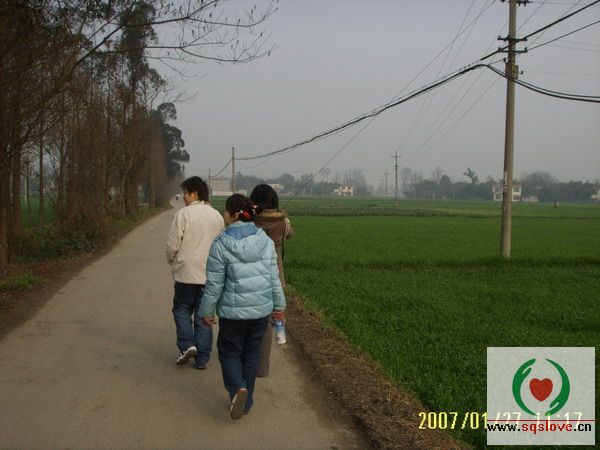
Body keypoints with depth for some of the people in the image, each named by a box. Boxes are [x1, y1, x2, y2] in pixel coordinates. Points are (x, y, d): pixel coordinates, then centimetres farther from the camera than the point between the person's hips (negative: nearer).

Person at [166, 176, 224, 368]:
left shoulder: (183, 214, -11)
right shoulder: (217, 216, 4)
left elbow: (173, 244, -10)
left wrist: (172, 260, 9)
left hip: (187, 272, -4)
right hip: (210, 274, 4)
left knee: (182, 309, 15)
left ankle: (187, 345, -1)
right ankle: (202, 358, 12)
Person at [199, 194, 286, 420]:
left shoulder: (221, 244, -13)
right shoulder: (265, 241, 0)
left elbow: (214, 284, -9)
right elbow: (274, 277, 4)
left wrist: (207, 311, 2)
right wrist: (279, 305, 14)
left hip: (233, 310, -4)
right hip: (261, 309, 4)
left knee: (229, 351, 15)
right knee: (251, 353, 17)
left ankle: (237, 389, -9)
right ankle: (246, 401, 24)